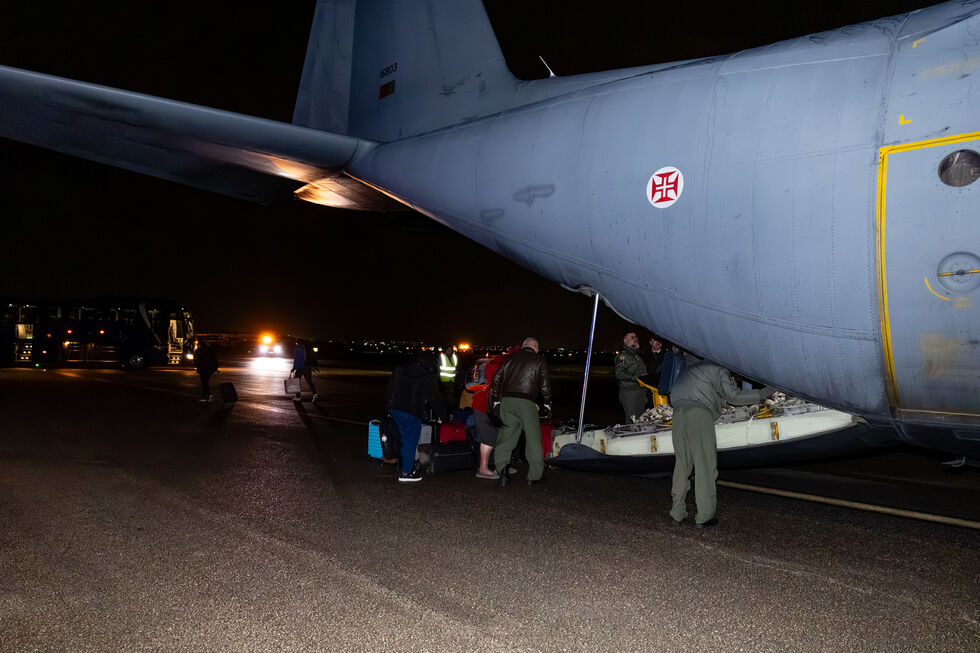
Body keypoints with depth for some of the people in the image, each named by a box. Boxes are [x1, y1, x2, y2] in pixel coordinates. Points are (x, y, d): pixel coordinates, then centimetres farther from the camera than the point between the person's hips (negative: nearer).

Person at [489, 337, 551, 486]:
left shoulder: (511, 357, 18)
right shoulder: (539, 360, 9)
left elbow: (497, 378, 15)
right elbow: (544, 384, 1)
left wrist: (495, 400, 21)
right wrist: (547, 403, 12)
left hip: (507, 400, 3)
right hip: (526, 402, -3)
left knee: (506, 434, 9)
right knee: (533, 438, 6)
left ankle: (501, 466, -9)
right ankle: (535, 475, 9)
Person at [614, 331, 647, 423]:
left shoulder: (637, 355, 21)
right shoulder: (622, 356, -5)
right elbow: (619, 374, -16)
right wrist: (635, 378, -20)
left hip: (641, 390, 8)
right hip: (629, 392, -8)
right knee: (632, 419, -9)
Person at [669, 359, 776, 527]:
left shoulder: (693, 366, 31)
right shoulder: (719, 370, 9)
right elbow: (734, 396, 1)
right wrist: (763, 393, 7)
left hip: (678, 413, 7)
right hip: (699, 413, -6)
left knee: (682, 463, 13)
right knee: (705, 465, 0)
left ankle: (678, 512, 13)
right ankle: (704, 515, -1)